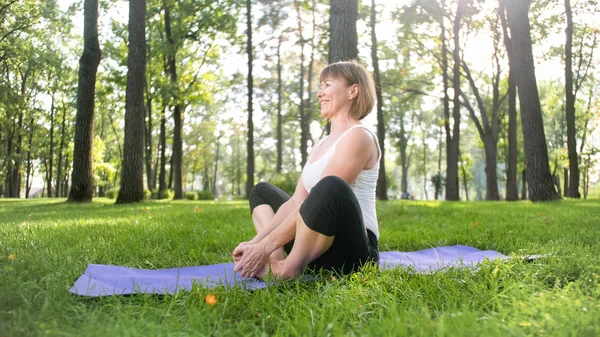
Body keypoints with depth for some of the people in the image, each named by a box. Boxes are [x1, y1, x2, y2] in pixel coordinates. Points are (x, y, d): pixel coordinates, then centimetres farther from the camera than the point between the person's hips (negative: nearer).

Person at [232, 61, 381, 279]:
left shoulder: (358, 136, -10)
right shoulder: (321, 144, 19)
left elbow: (318, 199, -19)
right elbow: (296, 201, 12)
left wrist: (265, 247, -19)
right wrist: (256, 242, 0)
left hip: (350, 250, -10)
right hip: (316, 248, 10)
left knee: (332, 186, -38)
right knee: (261, 191, 21)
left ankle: (287, 270, -20)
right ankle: (276, 262, -7)